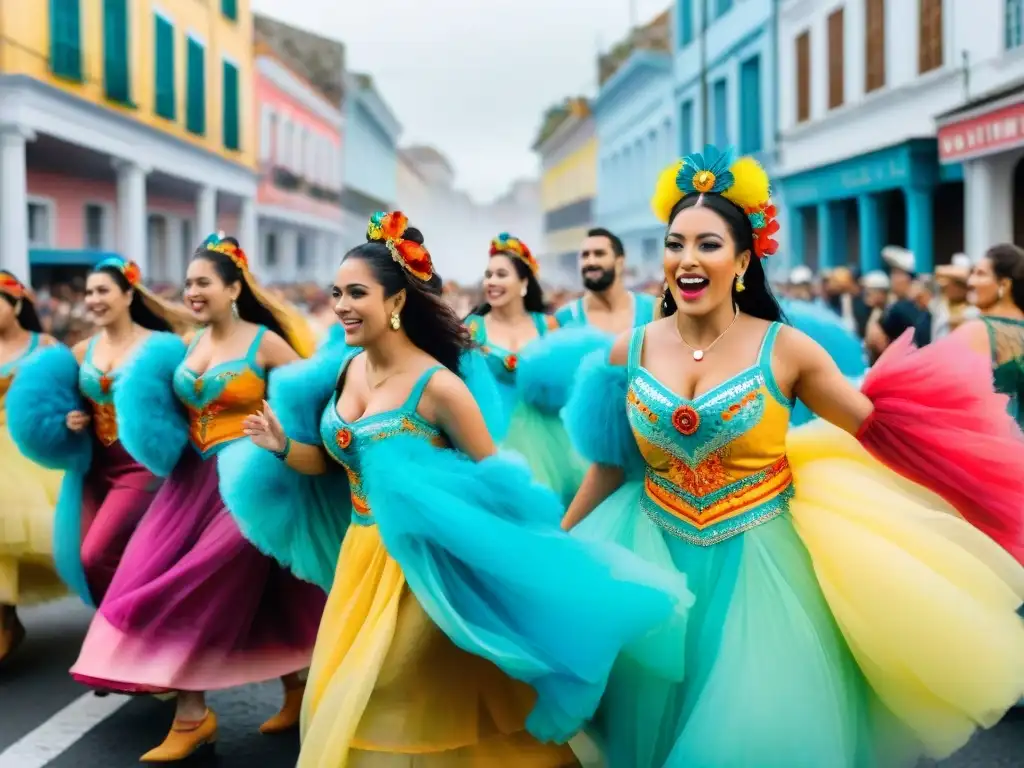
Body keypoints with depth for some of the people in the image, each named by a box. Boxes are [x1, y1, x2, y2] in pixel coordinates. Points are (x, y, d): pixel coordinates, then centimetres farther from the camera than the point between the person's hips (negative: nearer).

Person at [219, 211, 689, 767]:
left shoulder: (437, 386, -20)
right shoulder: (344, 369, 0)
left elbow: (491, 481, -13)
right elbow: (330, 462, 10)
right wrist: (282, 446, -7)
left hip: (417, 568, -7)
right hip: (358, 558, 7)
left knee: (412, 711, 4)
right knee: (343, 702, 19)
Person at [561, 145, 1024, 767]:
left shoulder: (783, 348, -10)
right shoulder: (632, 351, -3)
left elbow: (877, 431, -6)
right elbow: (609, 467, 7)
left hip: (756, 566, -2)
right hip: (655, 560, 2)